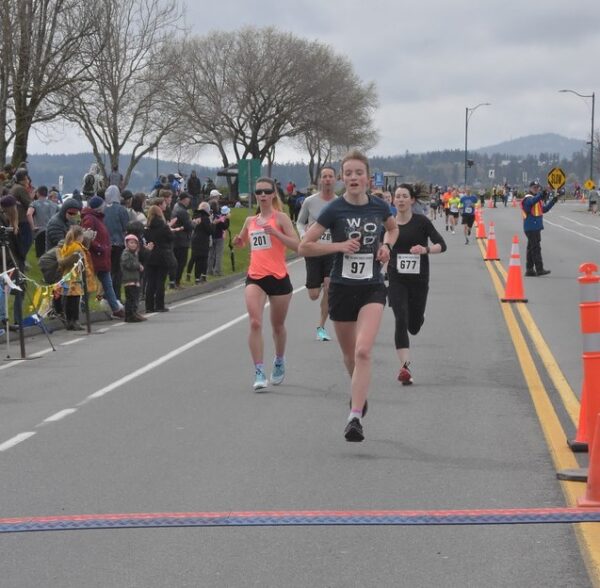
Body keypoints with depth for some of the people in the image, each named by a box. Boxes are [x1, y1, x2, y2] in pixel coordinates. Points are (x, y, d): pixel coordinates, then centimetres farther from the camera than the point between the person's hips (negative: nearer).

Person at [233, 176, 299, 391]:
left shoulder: (280, 218, -3)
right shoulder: (250, 221, 11)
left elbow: (297, 245, -12)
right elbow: (242, 242, 30)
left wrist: (275, 232, -23)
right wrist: (238, 241, 7)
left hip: (279, 278, -2)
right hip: (255, 278, 2)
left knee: (278, 325, 14)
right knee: (255, 323, -17)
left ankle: (279, 361, 42)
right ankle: (259, 373, -17)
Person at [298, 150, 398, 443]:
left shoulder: (379, 207, 0)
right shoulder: (334, 210, -8)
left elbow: (393, 228, 24)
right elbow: (304, 246, -6)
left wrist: (387, 245, 3)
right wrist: (340, 245, -16)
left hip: (372, 288, 0)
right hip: (342, 288, 0)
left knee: (363, 351, -19)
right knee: (349, 355, 15)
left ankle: (355, 417, -19)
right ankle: (360, 393, 46)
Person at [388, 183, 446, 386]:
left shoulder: (421, 221, -6)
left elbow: (441, 245, -11)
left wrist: (425, 249, -26)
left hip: (418, 279, 0)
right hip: (396, 279, 0)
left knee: (414, 326, 9)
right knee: (401, 320, -16)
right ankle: (405, 366, -18)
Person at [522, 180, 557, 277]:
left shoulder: (537, 199, 21)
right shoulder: (528, 198, -10)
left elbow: (544, 209, 27)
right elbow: (531, 202, -34)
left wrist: (553, 201, 16)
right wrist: (540, 196, -52)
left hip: (535, 227, 10)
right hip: (531, 227, -10)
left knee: (531, 248, 11)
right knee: (536, 248, -9)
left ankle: (529, 270, 14)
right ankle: (539, 269, -10)